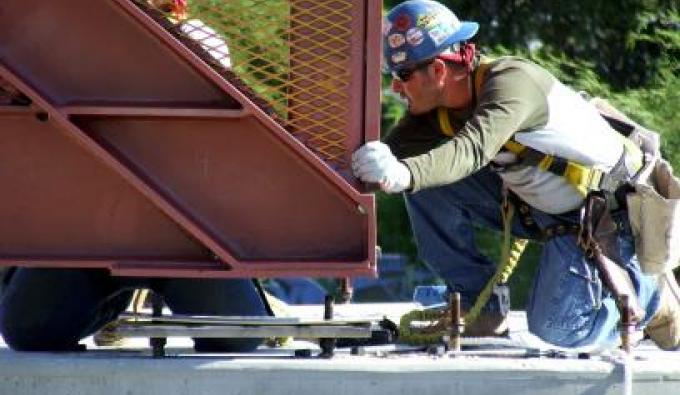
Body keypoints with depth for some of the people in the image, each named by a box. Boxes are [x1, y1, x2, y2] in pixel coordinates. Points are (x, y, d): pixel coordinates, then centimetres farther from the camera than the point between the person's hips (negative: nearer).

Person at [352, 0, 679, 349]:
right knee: (427, 185, -8)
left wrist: (406, 173, -64)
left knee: (554, 328, -16)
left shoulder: (512, 81, -31)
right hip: (536, 206, 8)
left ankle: (648, 292, 11)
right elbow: (393, 153, -15)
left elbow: (474, 149, -48)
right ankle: (479, 305, 4)